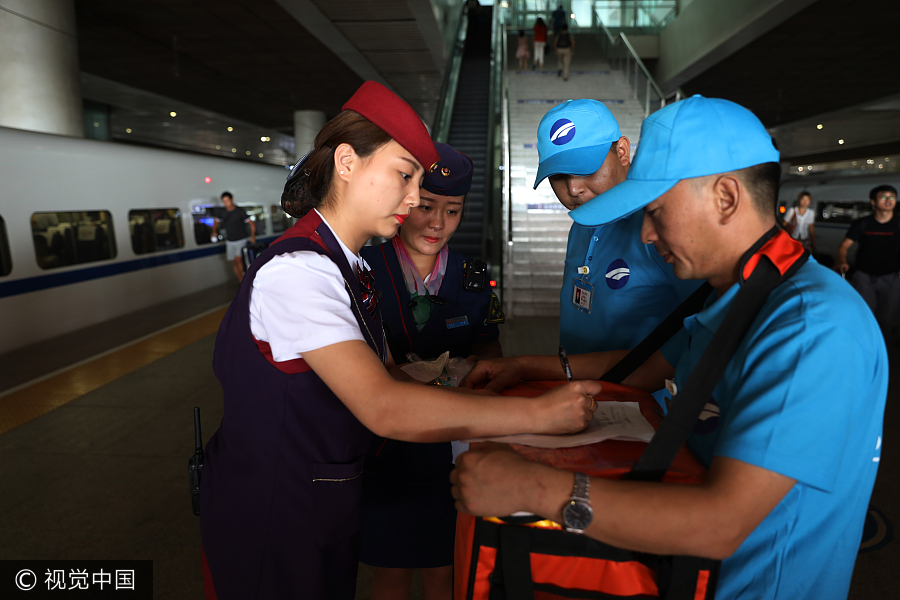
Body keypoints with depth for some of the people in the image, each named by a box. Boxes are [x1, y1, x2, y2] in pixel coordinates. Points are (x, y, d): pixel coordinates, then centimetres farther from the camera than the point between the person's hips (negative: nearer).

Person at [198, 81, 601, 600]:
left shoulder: (351, 267, 3)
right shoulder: (295, 270, -26)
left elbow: (385, 375, 6)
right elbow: (384, 409, -34)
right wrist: (539, 413, -29)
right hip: (268, 522, -8)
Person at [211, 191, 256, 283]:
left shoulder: (240, 211, -9)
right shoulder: (222, 213, 5)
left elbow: (251, 223, -5)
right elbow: (216, 222, 24)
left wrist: (252, 236, -12)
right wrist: (214, 231, 9)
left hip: (240, 240, -5)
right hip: (229, 241, 5)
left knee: (238, 259, -22)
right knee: (234, 262, 5)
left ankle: (243, 279, -15)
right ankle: (241, 282, 12)